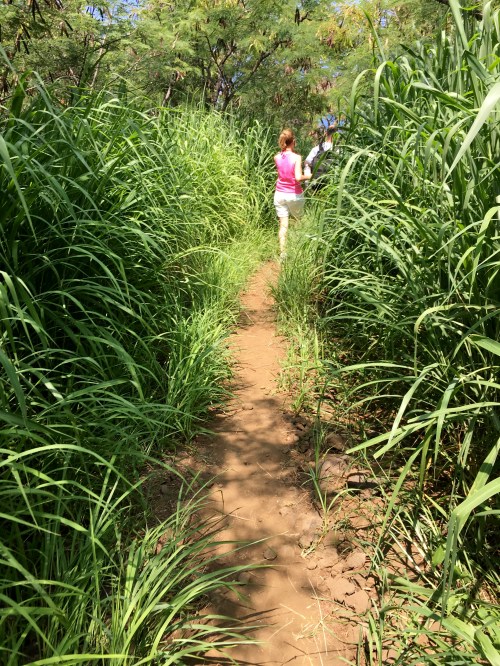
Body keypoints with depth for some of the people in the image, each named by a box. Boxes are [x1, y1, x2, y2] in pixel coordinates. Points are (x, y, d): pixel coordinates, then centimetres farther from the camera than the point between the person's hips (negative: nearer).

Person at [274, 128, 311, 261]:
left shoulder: (277, 157, -2)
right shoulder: (296, 157, -15)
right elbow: (298, 177, -24)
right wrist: (308, 176, -5)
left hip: (280, 194, 3)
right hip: (294, 195, -3)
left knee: (283, 225, 4)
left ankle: (282, 254, 1)